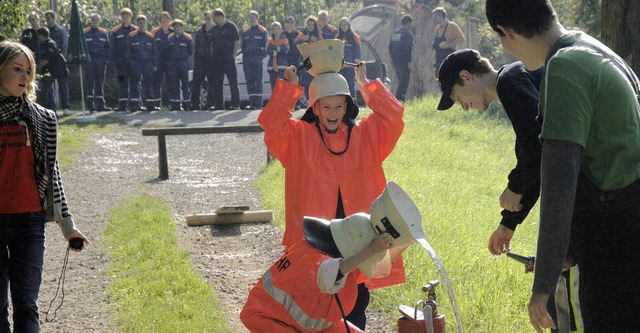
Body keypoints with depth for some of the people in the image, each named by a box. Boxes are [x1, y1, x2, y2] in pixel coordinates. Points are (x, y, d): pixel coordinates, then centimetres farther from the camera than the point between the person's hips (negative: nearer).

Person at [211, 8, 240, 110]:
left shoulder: (231, 26, -3)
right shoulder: (215, 29, 13)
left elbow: (237, 43, -4)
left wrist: (233, 56, -10)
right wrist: (212, 55, 7)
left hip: (229, 59, -6)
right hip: (217, 59, 6)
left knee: (233, 82, -5)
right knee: (217, 83, 7)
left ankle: (235, 104, -3)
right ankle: (218, 104, 12)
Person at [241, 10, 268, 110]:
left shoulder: (262, 31, 5)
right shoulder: (245, 32, 19)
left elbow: (265, 45, 1)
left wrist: (262, 56, -9)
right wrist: (244, 57, 12)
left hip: (257, 59, -5)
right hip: (247, 59, 5)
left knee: (258, 80, -7)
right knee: (249, 81, 1)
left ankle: (258, 103, -9)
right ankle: (252, 102, 3)